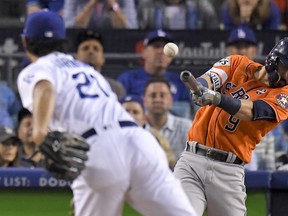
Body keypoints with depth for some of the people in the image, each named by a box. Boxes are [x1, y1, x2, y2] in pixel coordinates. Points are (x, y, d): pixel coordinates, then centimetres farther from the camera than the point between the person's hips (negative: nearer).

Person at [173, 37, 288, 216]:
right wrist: (199, 88, -31)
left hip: (228, 171, 0)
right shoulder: (238, 64, 11)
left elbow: (251, 111, -15)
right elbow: (208, 79, -6)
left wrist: (217, 98, -33)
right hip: (191, 161, 0)